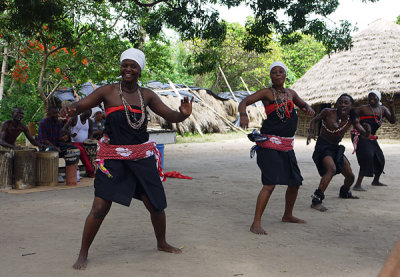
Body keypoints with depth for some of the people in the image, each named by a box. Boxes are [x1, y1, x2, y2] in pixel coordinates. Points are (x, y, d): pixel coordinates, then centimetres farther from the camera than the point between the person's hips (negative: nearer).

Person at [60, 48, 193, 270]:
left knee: (156, 205, 9)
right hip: (113, 158, -3)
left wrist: (183, 114, -14)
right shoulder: (108, 92, -1)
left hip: (142, 157, 3)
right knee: (100, 207, -8)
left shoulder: (146, 95, 7)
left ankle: (162, 243, 36)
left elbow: (170, 116, 9)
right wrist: (70, 110, -28)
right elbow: (79, 106, -3)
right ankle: (83, 254, 11)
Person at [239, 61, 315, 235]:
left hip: (287, 146, 7)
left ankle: (287, 216, 37)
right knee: (270, 184, -18)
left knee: (295, 182, 16)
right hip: (270, 144, -7)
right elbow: (244, 102, -11)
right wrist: (243, 115, -33)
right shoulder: (266, 93, -3)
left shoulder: (290, 93, 15)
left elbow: (303, 104, 31)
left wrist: (308, 108, 7)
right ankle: (256, 223, -11)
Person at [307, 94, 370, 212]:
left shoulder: (352, 120, -4)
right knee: (331, 169, -33)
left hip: (336, 148, 6)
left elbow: (365, 134, -6)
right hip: (322, 146, -6)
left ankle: (344, 192, 49)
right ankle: (316, 200, -33)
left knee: (350, 176, 13)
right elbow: (314, 120, 0)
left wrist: (368, 130, -29)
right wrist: (311, 132, -17)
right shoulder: (328, 112, -14)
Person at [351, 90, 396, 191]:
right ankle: (357, 185, -25)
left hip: (371, 139, 7)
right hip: (360, 136, -7)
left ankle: (375, 181, 41)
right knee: (367, 157, -23)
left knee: (380, 159, 15)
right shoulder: (363, 108, -3)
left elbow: (392, 121, 4)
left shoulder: (383, 109, 13)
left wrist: (392, 108, -9)